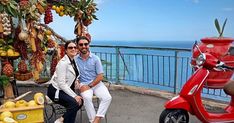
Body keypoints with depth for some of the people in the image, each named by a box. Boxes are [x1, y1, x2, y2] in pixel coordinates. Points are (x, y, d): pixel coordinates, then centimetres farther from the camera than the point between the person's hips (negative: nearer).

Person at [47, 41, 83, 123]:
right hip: (55, 90, -8)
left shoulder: (74, 62, 5)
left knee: (80, 101, -12)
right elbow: (61, 83, -23)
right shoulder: (63, 62, -19)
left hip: (65, 89, 8)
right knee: (74, 103, -27)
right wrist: (74, 96, -23)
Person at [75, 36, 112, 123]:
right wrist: (77, 82, -12)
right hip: (83, 85, -1)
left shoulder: (95, 58, -2)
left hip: (97, 83, 1)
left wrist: (90, 85, -10)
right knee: (87, 98, -33)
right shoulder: (75, 60, 2)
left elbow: (100, 76, -3)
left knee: (107, 98, -25)